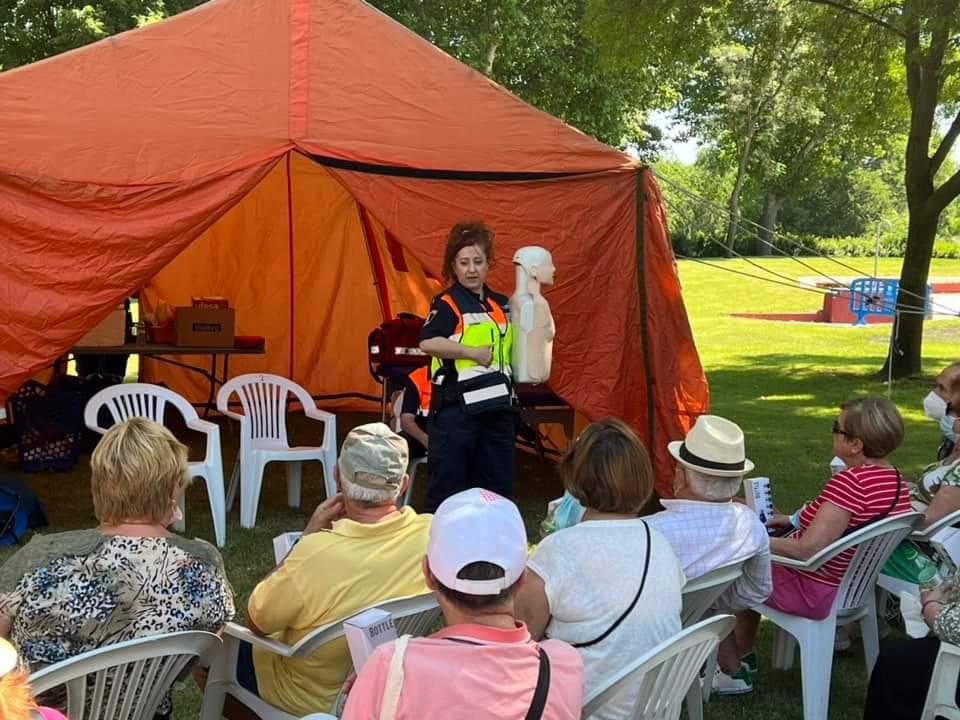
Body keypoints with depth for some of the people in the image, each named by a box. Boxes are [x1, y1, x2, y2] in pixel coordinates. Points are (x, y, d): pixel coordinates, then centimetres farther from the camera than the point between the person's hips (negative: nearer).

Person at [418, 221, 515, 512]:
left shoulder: (501, 305, 14)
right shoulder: (447, 303, -8)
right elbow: (427, 343, -24)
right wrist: (471, 352, -21)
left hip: (496, 405, 7)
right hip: (456, 405, -7)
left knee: (497, 482, 13)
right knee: (448, 481, -1)